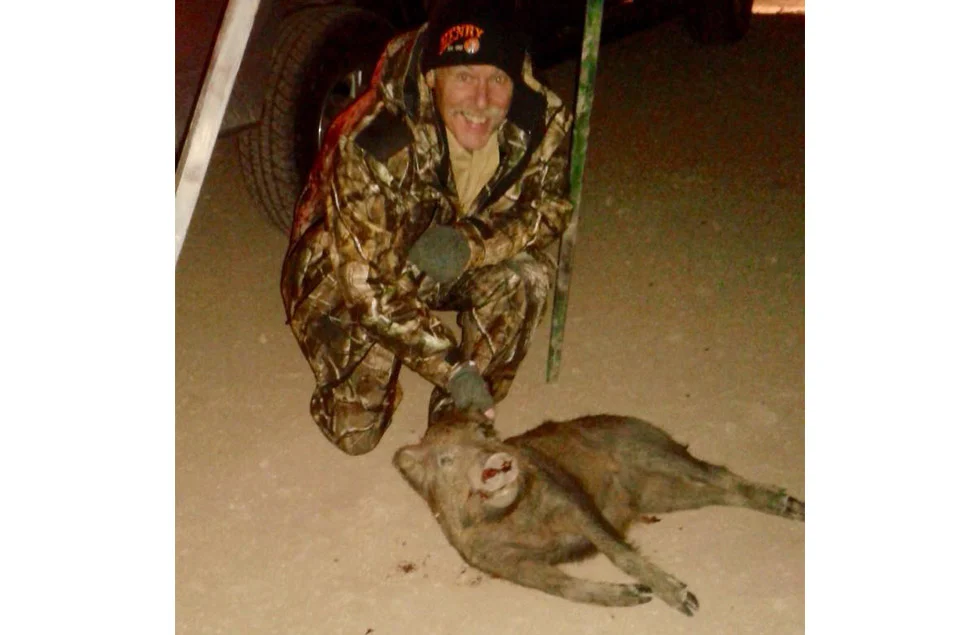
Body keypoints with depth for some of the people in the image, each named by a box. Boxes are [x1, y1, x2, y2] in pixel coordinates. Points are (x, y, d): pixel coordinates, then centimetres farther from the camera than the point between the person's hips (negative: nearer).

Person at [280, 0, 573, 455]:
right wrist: (452, 367, -31)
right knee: (357, 431, -11)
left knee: (527, 273, -27)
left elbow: (551, 208, -9)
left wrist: (471, 243, -31)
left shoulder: (540, 124, -23)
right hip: (342, 278, -3)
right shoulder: (371, 144, -36)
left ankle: (460, 417, -6)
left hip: (447, 267, 3)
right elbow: (366, 282, -30)